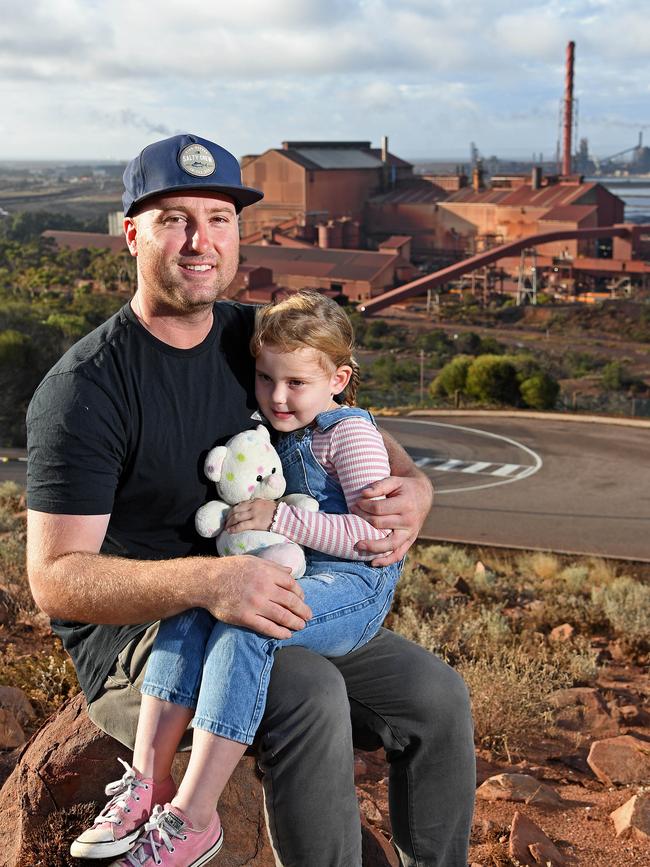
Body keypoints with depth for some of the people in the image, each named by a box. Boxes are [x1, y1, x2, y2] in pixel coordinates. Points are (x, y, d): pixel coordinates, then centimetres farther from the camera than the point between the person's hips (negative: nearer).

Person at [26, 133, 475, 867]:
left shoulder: (260, 339, 4)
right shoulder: (83, 388, -16)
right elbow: (56, 578, -20)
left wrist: (411, 490, -13)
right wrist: (204, 581, -37)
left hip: (262, 612, 6)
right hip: (130, 638, -6)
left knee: (434, 694, -9)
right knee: (309, 697, -31)